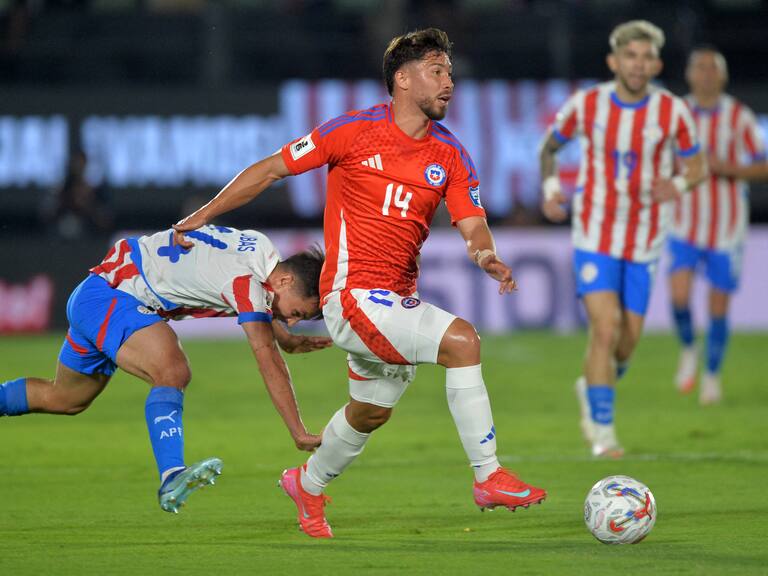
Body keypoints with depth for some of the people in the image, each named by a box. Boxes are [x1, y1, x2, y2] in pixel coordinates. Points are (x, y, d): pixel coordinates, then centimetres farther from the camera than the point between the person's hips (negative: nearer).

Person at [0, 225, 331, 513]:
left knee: (65, 399, 24)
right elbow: (268, 361, -27)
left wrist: (287, 340, 13)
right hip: (106, 297, -11)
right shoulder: (247, 280, -24)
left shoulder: (261, 249, 2)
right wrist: (299, 434, -26)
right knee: (172, 372, -32)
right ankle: (172, 477, -45)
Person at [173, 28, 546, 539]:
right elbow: (272, 169, 0)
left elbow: (472, 225, 0)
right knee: (461, 339, -24)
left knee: (372, 410, 23)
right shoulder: (355, 131, -9)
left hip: (397, 300, 7)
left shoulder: (450, 155, 5)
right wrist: (203, 217, 3)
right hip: (353, 296, -7)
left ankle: (309, 484, 51)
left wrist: (486, 255, -24)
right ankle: (489, 477, -20)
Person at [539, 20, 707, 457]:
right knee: (605, 328, -17)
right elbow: (550, 145, 11)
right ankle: (602, 430, -7)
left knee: (627, 341, 7)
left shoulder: (674, 112, -8)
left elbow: (698, 167, 3)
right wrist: (550, 188, -7)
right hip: (595, 237, -2)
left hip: (645, 243, 2)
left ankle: (592, 388, 40)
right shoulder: (586, 105, -7)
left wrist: (679, 184, -20)